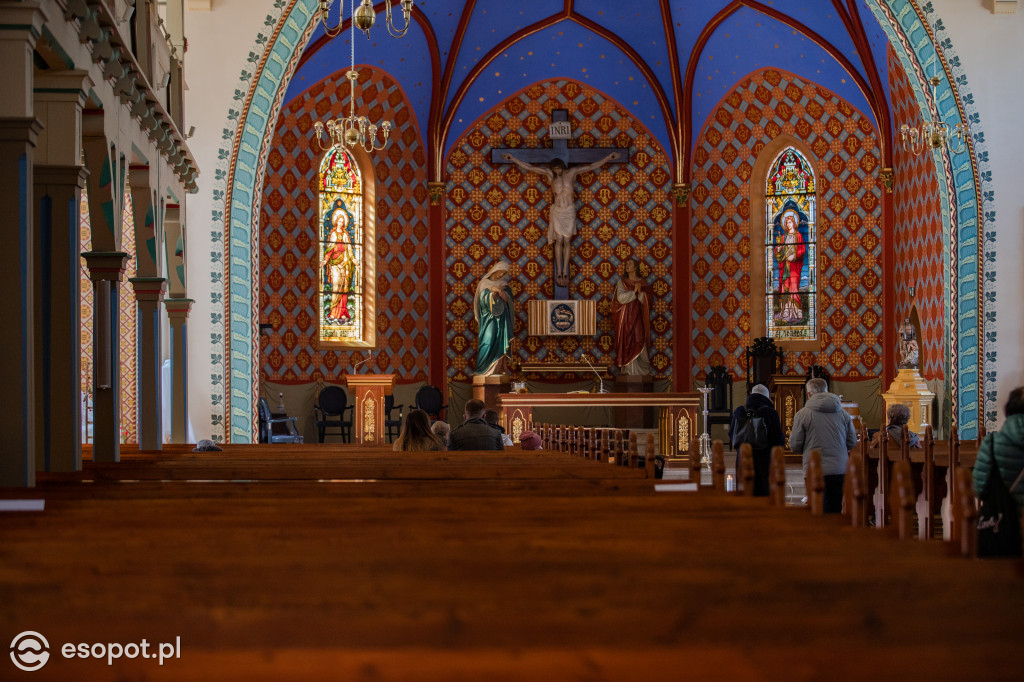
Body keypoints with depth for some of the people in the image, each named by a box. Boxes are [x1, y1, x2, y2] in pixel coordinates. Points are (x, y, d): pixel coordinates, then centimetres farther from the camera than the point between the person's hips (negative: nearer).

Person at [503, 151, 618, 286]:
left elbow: (591, 166, 1)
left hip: (569, 211, 1)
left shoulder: (571, 173, 0)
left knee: (566, 241, 3)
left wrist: (608, 158, -2)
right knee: (559, 241, -2)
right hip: (557, 211, -1)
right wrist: (513, 159, -6)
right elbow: (529, 167, -2)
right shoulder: (550, 174, -2)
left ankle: (565, 273, 7)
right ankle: (558, 273, 1)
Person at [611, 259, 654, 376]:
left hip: (637, 316, 0)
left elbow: (649, 299, -1)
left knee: (638, 342, -7)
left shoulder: (643, 282, 8)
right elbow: (620, 297, -7)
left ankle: (642, 368, 0)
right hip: (625, 317, 0)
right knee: (626, 342, -3)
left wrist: (640, 292, -17)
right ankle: (628, 369, 0)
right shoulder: (622, 282, 8)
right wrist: (634, 292, -12)